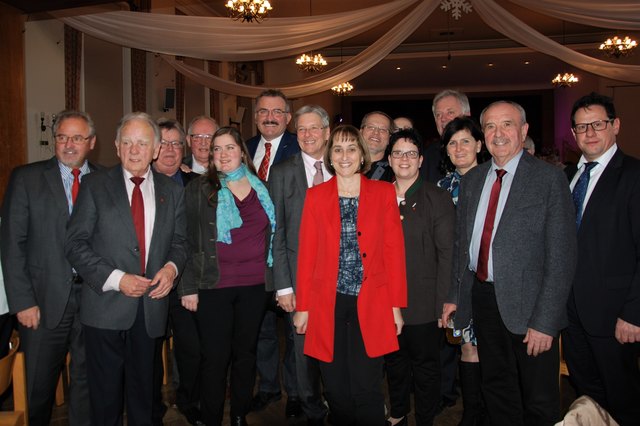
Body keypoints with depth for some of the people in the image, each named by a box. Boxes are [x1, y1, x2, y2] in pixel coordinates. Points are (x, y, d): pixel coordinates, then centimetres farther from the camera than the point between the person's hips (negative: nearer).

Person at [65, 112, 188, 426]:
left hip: (151, 306, 2)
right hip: (106, 306, -2)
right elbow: (75, 243, -5)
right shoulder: (95, 185, -2)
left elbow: (179, 242, 12)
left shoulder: (173, 191, 6)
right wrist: (116, 279, -15)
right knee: (105, 392, 10)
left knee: (143, 390, 16)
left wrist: (172, 266, -10)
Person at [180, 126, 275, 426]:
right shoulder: (198, 189, 0)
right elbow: (189, 241, -2)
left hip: (255, 285, 3)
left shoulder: (261, 188, 8)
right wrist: (188, 287, -6)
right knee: (215, 358, 4)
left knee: (246, 353, 13)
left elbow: (272, 236, 12)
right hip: (214, 286, -3)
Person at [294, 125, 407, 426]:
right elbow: (306, 254, 5)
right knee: (336, 391, 8)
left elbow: (394, 250, 3)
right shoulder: (315, 196, 6)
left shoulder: (384, 192, 4)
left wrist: (396, 305, -1)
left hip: (370, 303, -1)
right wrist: (302, 306, 4)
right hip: (327, 303, 1)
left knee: (366, 389, -1)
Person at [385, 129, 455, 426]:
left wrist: (444, 301, -13)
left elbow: (447, 253, -8)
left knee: (425, 365, 10)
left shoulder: (437, 198, -5)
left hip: (424, 303, -4)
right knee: (394, 362, 19)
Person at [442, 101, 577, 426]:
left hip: (526, 303, -4)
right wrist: (454, 296, 8)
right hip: (481, 298, 5)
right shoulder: (472, 179, 7)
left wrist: (545, 321, -17)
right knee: (496, 391, 21)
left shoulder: (549, 179, -10)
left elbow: (562, 256, -13)